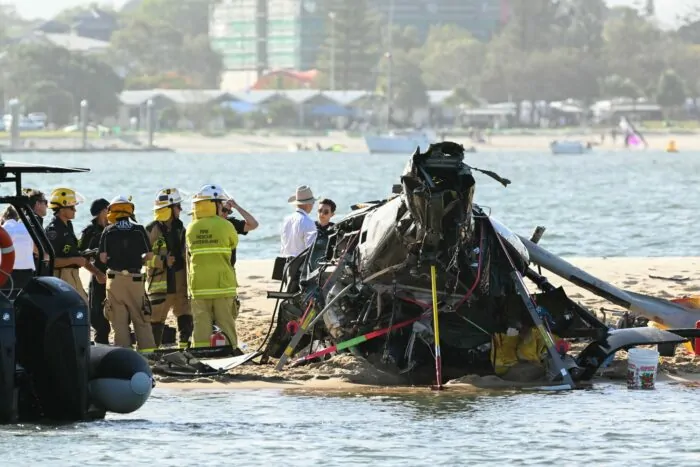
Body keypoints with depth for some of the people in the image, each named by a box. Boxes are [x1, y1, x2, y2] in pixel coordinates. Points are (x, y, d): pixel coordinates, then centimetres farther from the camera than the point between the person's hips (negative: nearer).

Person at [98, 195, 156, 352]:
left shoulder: (108, 231, -2)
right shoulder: (139, 230, -1)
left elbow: (103, 258, -4)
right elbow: (149, 255, 0)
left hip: (115, 278, 0)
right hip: (135, 278, 0)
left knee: (119, 319, 4)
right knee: (140, 317, 7)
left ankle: (123, 349, 3)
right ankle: (147, 348, 4)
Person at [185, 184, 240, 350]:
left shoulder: (191, 229, 4)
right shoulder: (225, 226, -6)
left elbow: (189, 255, 10)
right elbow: (234, 244, 11)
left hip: (198, 286, 2)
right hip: (223, 285, -2)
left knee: (201, 324, 4)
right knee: (226, 324, 4)